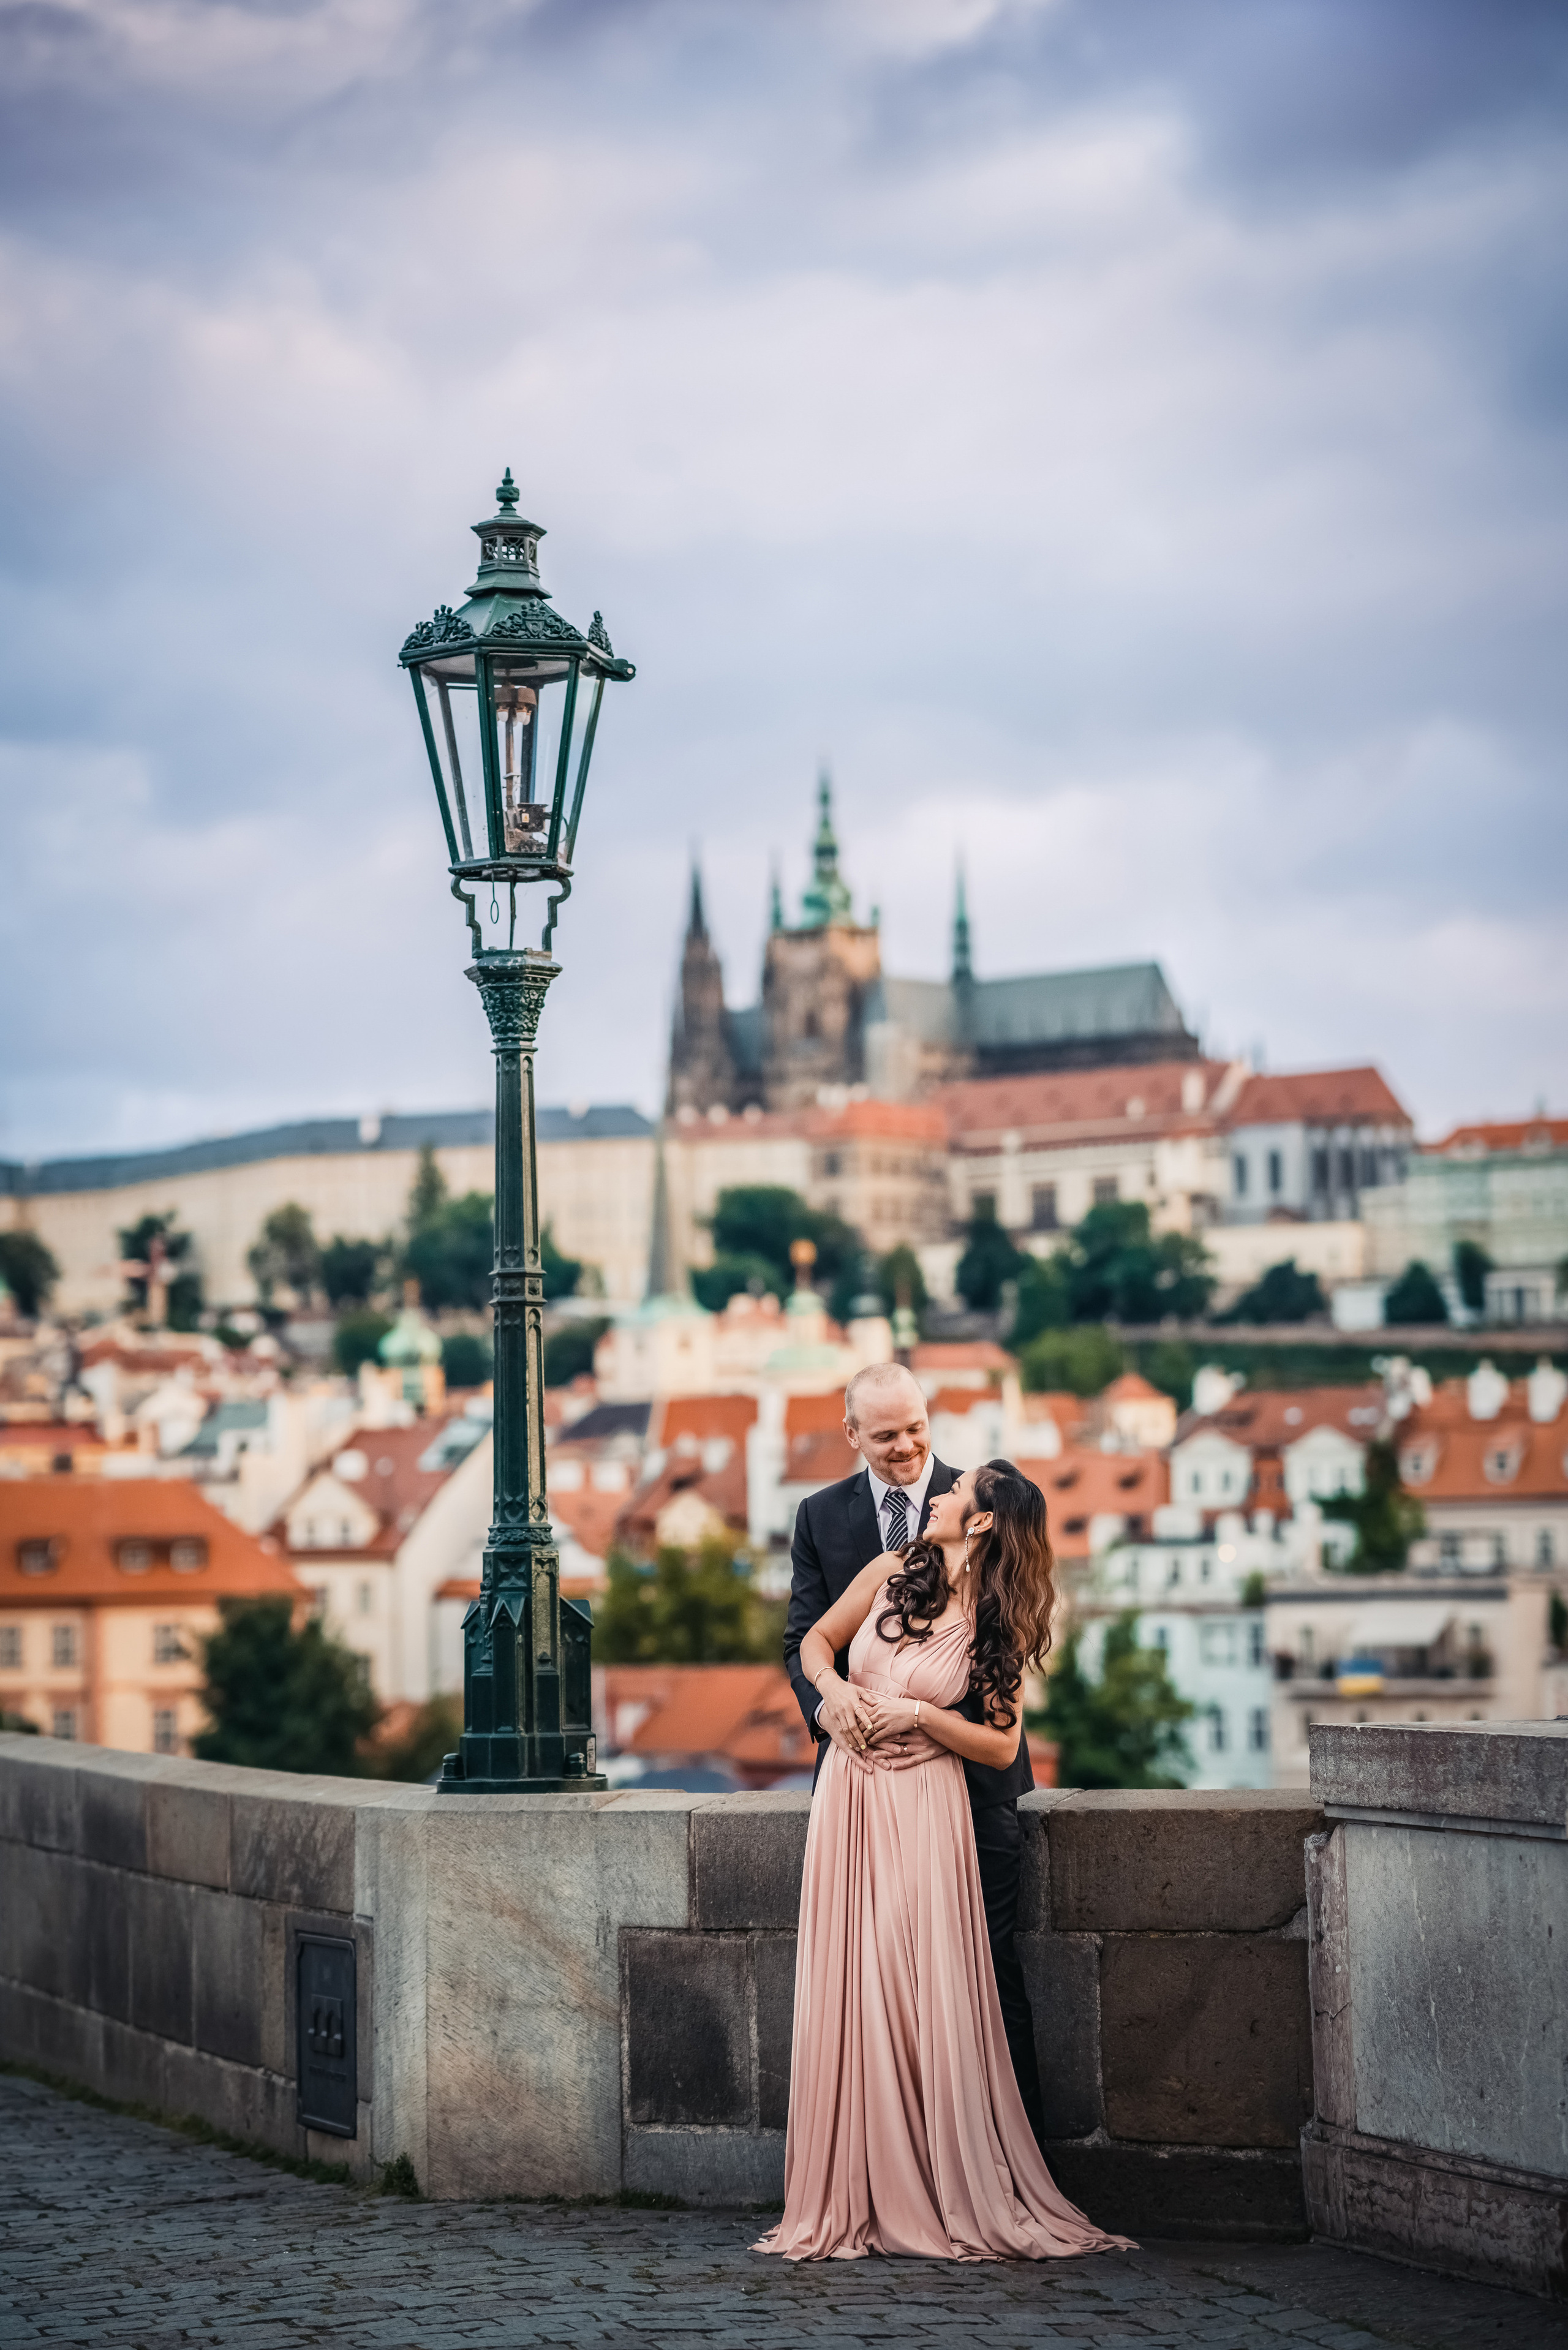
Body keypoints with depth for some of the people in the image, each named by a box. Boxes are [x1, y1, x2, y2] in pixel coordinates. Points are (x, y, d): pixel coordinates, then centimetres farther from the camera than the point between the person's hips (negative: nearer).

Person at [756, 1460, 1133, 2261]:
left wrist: (918, 1714, -12)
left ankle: (955, 2196, 1)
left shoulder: (999, 1630, -2)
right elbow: (815, 1640, 17)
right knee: (846, 1991, 2)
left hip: (923, 1807, -3)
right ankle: (849, 2201, 7)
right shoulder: (893, 1572, 5)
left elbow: (1002, 1746, -3)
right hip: (849, 1796, 3)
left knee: (923, 1995, -7)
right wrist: (835, 1691, -2)